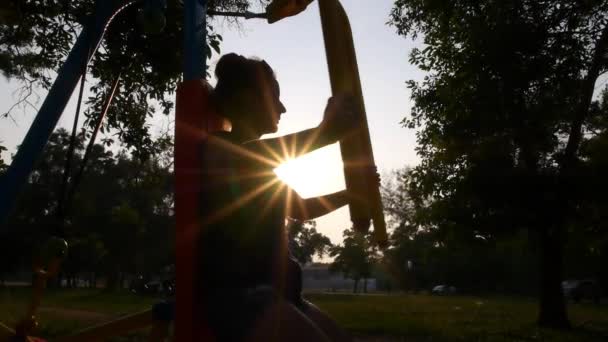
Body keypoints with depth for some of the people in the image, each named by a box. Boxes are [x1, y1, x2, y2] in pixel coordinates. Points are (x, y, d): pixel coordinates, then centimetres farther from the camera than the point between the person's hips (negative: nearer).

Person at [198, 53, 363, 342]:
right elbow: (237, 158, -27)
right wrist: (325, 132, -29)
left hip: (274, 289, 9)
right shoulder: (214, 147, -2)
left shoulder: (263, 164, 22)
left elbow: (301, 209, 31)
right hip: (234, 291, -9)